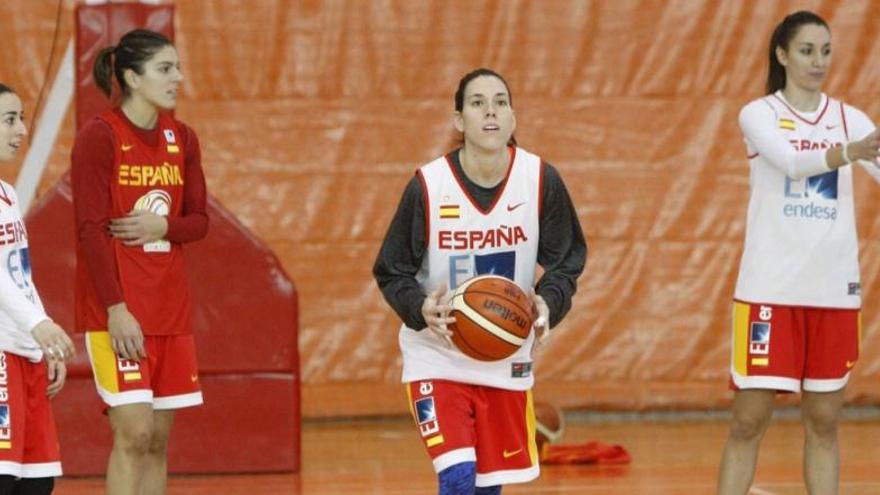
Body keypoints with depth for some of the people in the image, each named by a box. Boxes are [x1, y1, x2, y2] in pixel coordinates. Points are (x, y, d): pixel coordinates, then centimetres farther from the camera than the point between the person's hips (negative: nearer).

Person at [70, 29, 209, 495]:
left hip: (169, 304, 6)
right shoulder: (99, 136, -9)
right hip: (118, 311, -6)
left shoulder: (181, 139, 10)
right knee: (134, 432, -12)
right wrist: (116, 309, -19)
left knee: (159, 439, 6)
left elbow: (198, 220, 14)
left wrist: (164, 226, -9)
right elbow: (90, 229, -13)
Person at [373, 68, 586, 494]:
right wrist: (421, 309, -28)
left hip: (507, 360, 3)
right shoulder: (428, 186, -16)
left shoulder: (541, 181, -10)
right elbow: (390, 272, -7)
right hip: (437, 358, -3)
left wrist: (548, 303, -20)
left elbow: (567, 260, 1)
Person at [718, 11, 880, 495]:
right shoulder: (760, 114, -2)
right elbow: (791, 162, -21)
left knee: (823, 423, 6)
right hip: (771, 287, -3)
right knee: (749, 422, -2)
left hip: (833, 289, 3)